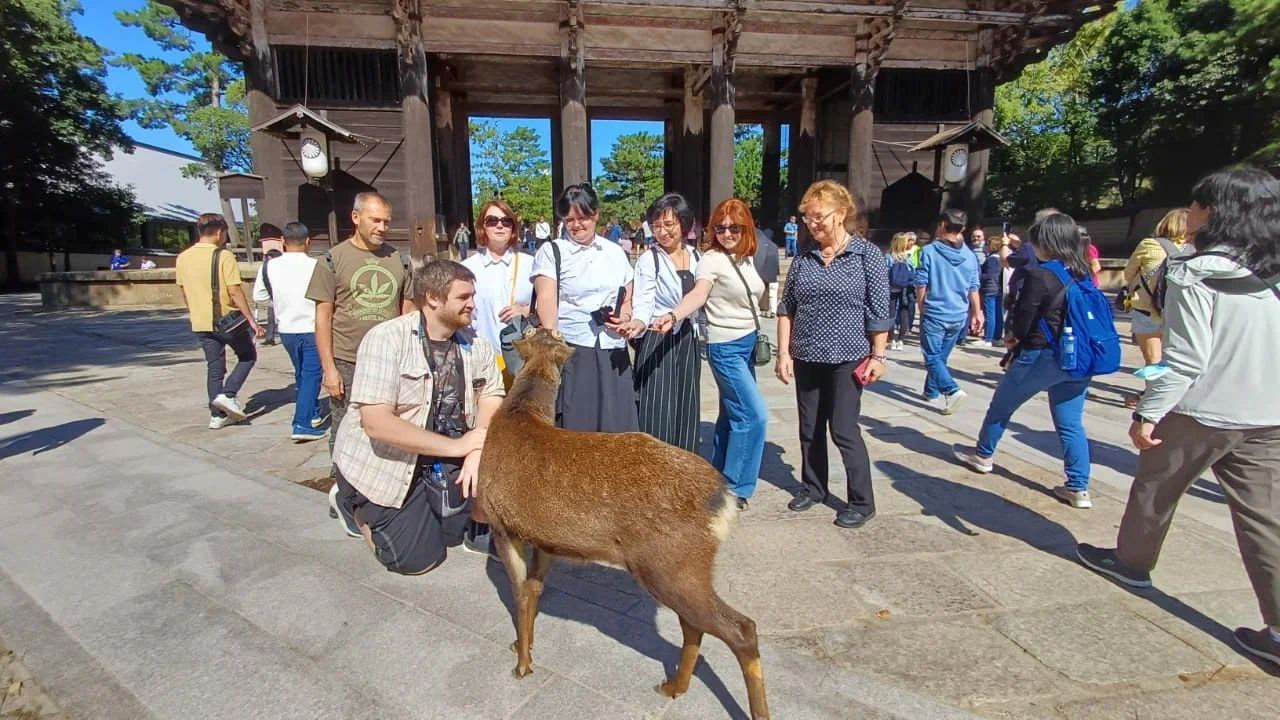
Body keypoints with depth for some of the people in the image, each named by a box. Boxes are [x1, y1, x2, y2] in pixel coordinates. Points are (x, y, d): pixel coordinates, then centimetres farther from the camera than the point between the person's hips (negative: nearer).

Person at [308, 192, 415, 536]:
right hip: (348, 364, -3)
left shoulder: (398, 259, 6)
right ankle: (344, 496, 26)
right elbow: (323, 316, -3)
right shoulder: (334, 259, -2)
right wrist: (329, 368, -8)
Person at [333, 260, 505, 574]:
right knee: (418, 557, -5)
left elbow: (492, 397, -8)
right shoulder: (386, 338, -21)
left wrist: (476, 450, -28)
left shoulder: (476, 344, -5)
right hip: (383, 462, -5)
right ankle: (358, 505, 19)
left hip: (442, 459, 5)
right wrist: (456, 446, -27)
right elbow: (376, 422, -29)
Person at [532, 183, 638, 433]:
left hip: (613, 353, 4)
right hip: (570, 351, -3)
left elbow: (628, 299, 21)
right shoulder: (552, 251, 2)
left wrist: (625, 318, -1)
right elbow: (546, 300, -9)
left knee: (617, 429, 5)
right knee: (575, 428, -1)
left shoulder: (615, 252, 13)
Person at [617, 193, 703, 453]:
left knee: (685, 412, 9)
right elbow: (644, 303, -16)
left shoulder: (697, 257, 8)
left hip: (688, 342, 5)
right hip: (657, 343, -5)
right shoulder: (649, 259, -8)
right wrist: (637, 324, -36)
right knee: (657, 413, -5)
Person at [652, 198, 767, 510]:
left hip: (749, 343, 8)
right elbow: (698, 294, -30)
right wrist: (672, 316, -48)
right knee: (755, 415, -10)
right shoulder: (712, 259, -13)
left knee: (734, 413, 12)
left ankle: (719, 478, 25)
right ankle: (735, 486, 4)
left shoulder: (746, 258, 9)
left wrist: (757, 340, 14)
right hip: (725, 347, -8)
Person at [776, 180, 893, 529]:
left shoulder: (868, 255, -5)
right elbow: (786, 308, 7)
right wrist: (783, 353, 2)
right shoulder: (804, 258, 4)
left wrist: (877, 356, -9)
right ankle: (813, 487, 31)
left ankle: (862, 502, 15)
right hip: (807, 359, 4)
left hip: (847, 360, -4)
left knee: (844, 430, -1)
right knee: (810, 429, 13)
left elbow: (880, 311, -6)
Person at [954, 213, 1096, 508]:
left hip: (1041, 356, -6)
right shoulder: (1083, 274, 6)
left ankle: (983, 455, 34)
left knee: (1001, 406, 16)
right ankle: (1078, 489, 11)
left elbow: (1021, 322, -13)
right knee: (1071, 424, 10)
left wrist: (1013, 336, 11)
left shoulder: (1040, 275, -16)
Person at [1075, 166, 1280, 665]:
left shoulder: (1194, 276, -15)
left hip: (1200, 414, -5)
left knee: (1155, 491, 17)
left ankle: (1131, 561, 36)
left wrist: (1148, 412, -14)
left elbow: (1186, 359, -20)